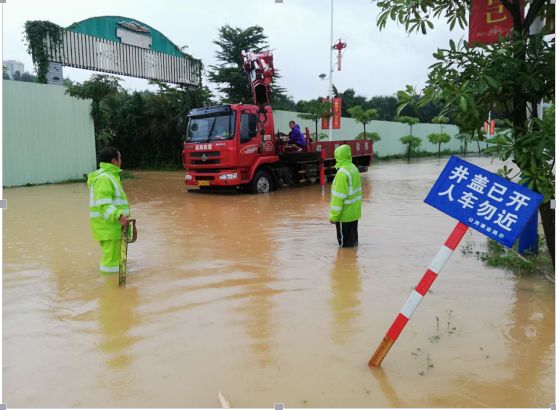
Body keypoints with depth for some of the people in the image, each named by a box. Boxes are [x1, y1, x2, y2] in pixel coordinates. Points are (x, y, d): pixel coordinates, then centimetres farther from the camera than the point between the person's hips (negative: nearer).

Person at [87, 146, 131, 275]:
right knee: (111, 263, -5)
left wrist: (120, 216, 34)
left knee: (113, 258, 20)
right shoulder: (103, 178, -18)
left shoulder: (108, 176, 17)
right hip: (108, 226, -11)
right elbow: (103, 205, -27)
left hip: (111, 224, 11)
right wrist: (118, 217, -40)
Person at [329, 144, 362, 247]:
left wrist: (333, 215, -17)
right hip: (355, 212, 9)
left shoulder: (342, 173, -21)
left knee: (345, 243, 2)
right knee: (353, 239, 19)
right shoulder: (354, 168, 7)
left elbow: (339, 197, -22)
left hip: (345, 214, -9)